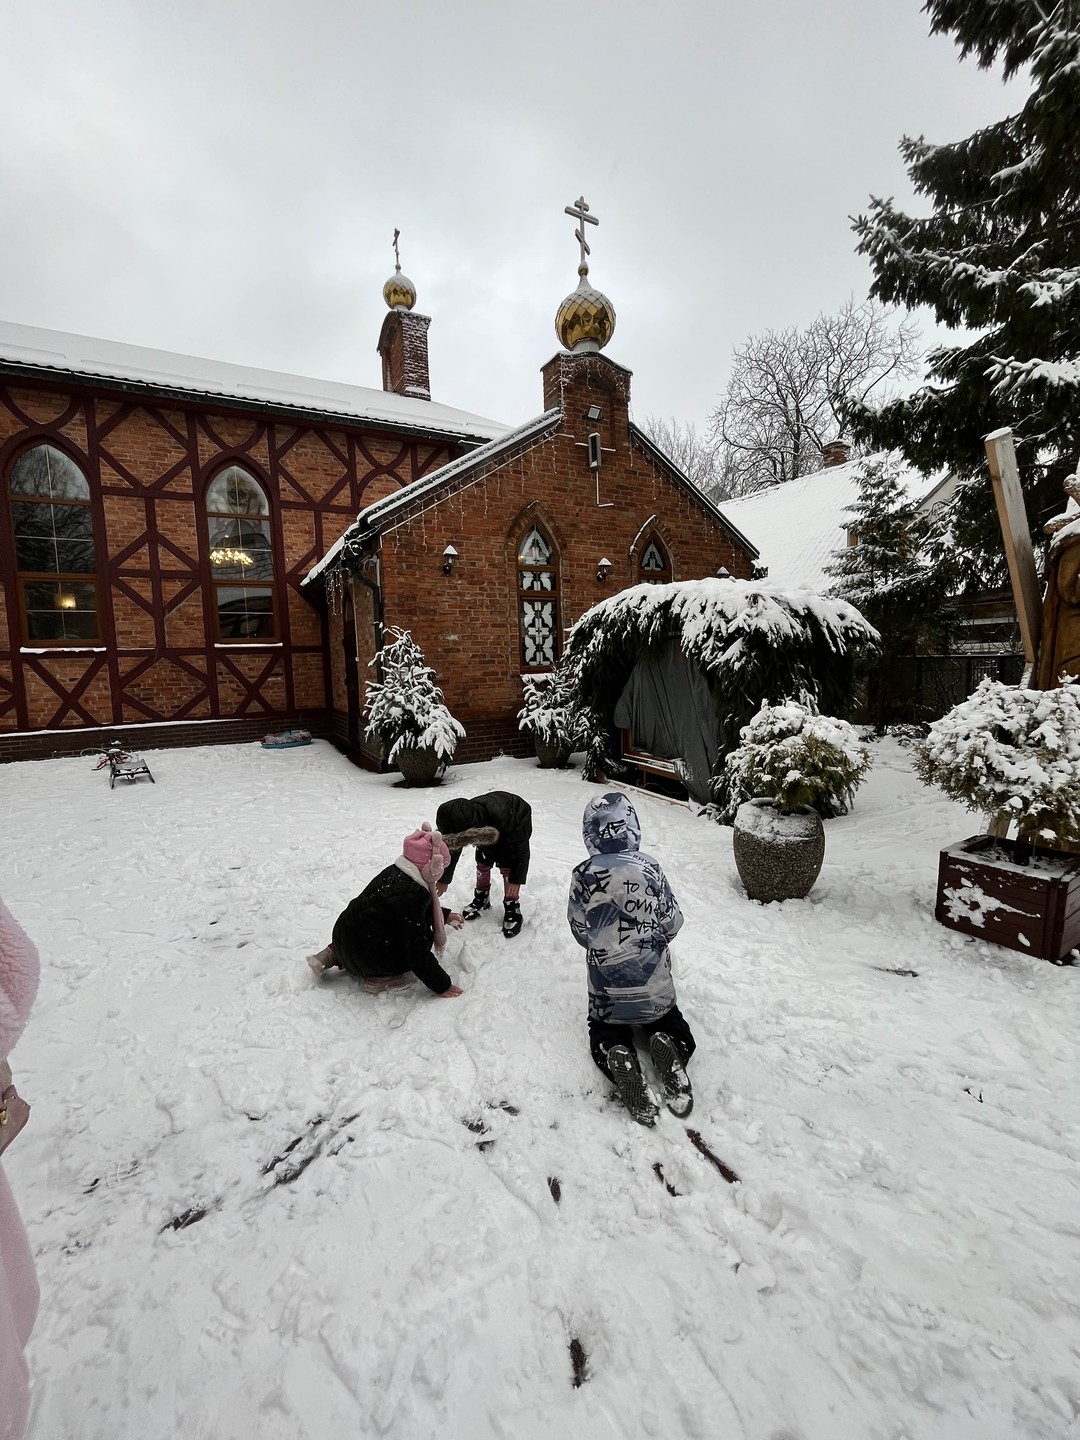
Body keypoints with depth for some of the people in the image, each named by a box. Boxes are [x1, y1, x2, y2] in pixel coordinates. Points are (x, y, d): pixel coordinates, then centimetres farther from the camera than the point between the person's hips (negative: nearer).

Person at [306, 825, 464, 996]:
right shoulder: (412, 894, -23)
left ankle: (332, 955, 19)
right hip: (363, 955, -8)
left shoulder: (394, 872, 5)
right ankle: (380, 977, -6)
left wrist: (444, 915, 35)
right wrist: (442, 985, -12)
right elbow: (417, 952, -20)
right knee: (424, 936, -1)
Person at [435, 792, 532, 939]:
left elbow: (521, 848, -29)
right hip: (487, 824, 5)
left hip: (518, 819, -4)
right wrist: (444, 880, 2)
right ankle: (482, 898, 27)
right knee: (483, 861, 5)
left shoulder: (502, 817, -47)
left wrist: (516, 879, -21)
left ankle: (512, 907, 5)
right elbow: (453, 850, -10)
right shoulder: (460, 820, -30)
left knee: (507, 865, -10)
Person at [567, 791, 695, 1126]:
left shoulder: (584, 875, -15)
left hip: (608, 984, -1)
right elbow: (673, 923, 0)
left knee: (605, 1028, 21)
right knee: (667, 1019, 26)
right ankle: (666, 1043, -7)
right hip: (655, 982, 1)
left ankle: (619, 1059, -11)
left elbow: (581, 931, -3)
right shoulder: (650, 867, -11)